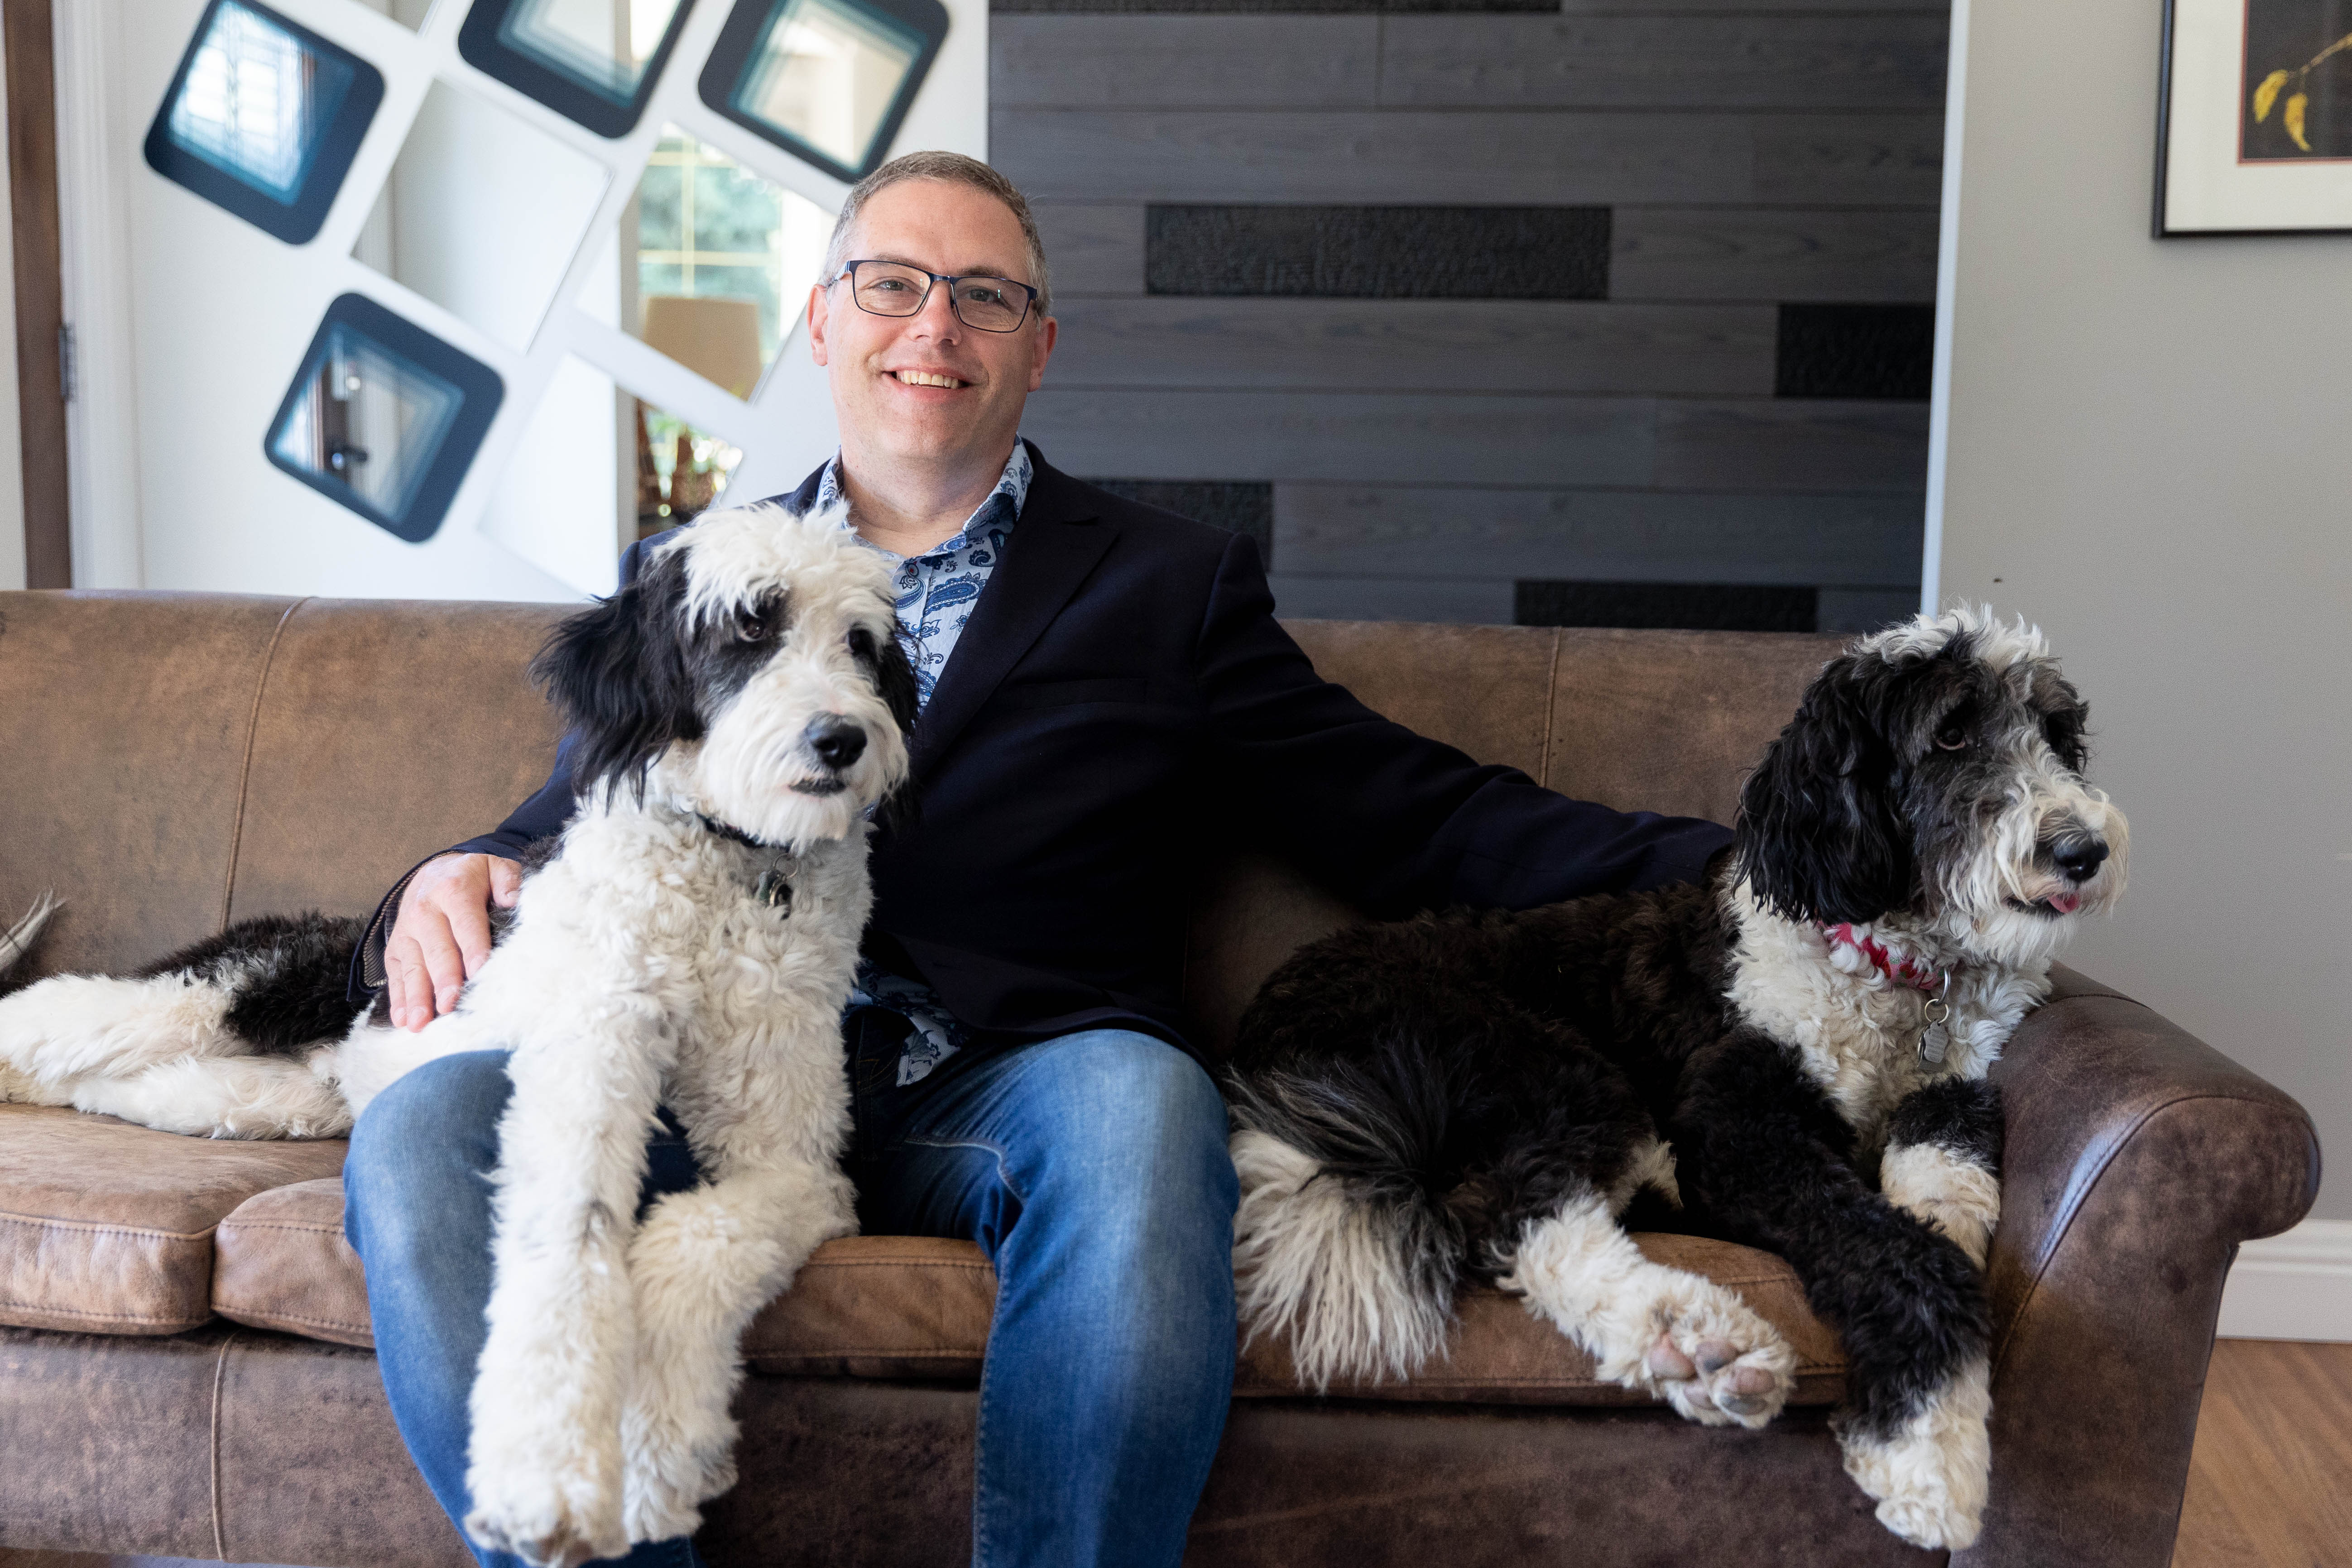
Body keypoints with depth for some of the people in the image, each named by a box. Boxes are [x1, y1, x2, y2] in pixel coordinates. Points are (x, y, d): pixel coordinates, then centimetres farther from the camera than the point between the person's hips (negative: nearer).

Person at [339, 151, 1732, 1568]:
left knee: (1136, 1105, -35)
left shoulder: (1173, 586, 17)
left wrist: (1713, 868, -3)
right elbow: (571, 825, 22)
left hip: (1015, 1088, -1)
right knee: (421, 1135, -26)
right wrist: (462, 877, -4)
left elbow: (1416, 818, 11)